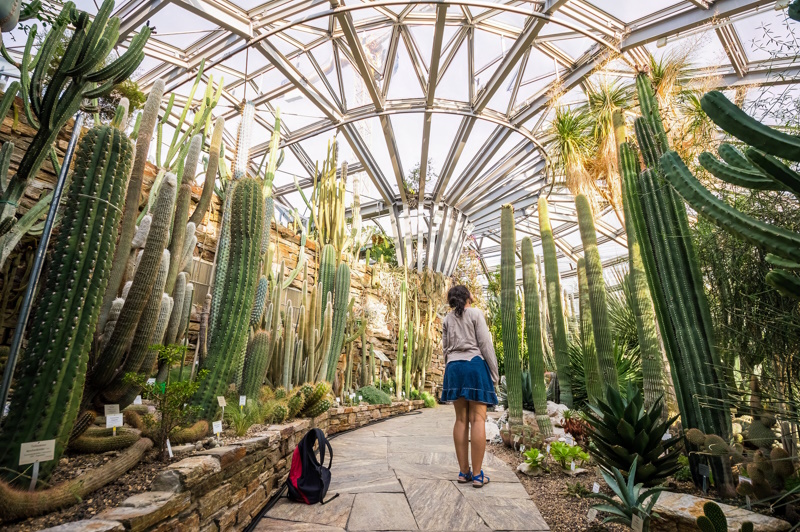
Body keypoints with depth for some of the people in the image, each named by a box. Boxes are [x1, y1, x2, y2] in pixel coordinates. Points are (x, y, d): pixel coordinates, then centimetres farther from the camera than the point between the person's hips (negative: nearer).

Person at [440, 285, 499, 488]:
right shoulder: (476, 313, -1)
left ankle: (463, 471, 9)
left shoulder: (447, 319, 13)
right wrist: (494, 372, -2)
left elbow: (445, 349, 14)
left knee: (461, 420, 7)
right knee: (478, 419, -3)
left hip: (454, 367, 5)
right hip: (475, 365, -5)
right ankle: (477, 475, -2)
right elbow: (485, 344, -6)